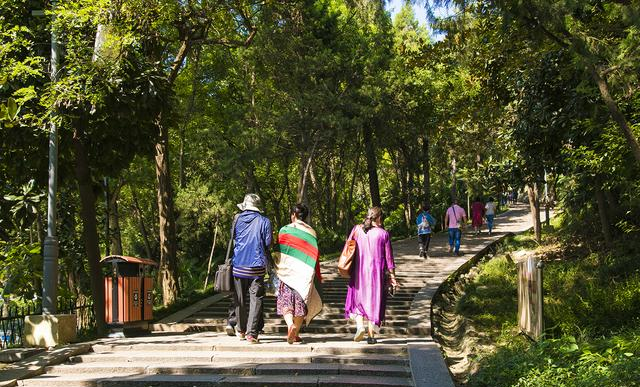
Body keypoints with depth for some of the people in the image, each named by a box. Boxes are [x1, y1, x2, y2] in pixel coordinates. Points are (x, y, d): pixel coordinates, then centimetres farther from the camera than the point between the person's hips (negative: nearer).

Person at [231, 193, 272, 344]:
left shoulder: (238, 220, 3)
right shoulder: (264, 222, -4)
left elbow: (233, 241, 11)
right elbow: (268, 244, -6)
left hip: (238, 265, 3)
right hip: (257, 266, -3)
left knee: (240, 300, 14)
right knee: (255, 299, -1)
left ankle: (241, 330, 27)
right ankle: (251, 333, -9)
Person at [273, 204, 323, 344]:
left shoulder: (284, 230, -3)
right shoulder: (311, 232, 2)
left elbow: (279, 252, -1)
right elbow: (315, 255, 3)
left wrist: (277, 269, 12)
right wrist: (317, 277, 10)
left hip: (286, 271, -1)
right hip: (304, 273, 1)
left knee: (286, 301, 3)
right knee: (300, 303, 10)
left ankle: (290, 324, -22)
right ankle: (295, 334, 13)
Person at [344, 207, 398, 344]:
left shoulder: (357, 229, 0)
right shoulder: (383, 233, -3)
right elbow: (389, 257, -1)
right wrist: (392, 278, 5)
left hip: (359, 271, 1)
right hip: (377, 271, -1)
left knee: (358, 299, 13)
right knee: (374, 301, 9)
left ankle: (359, 326, -9)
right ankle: (371, 335, 7)